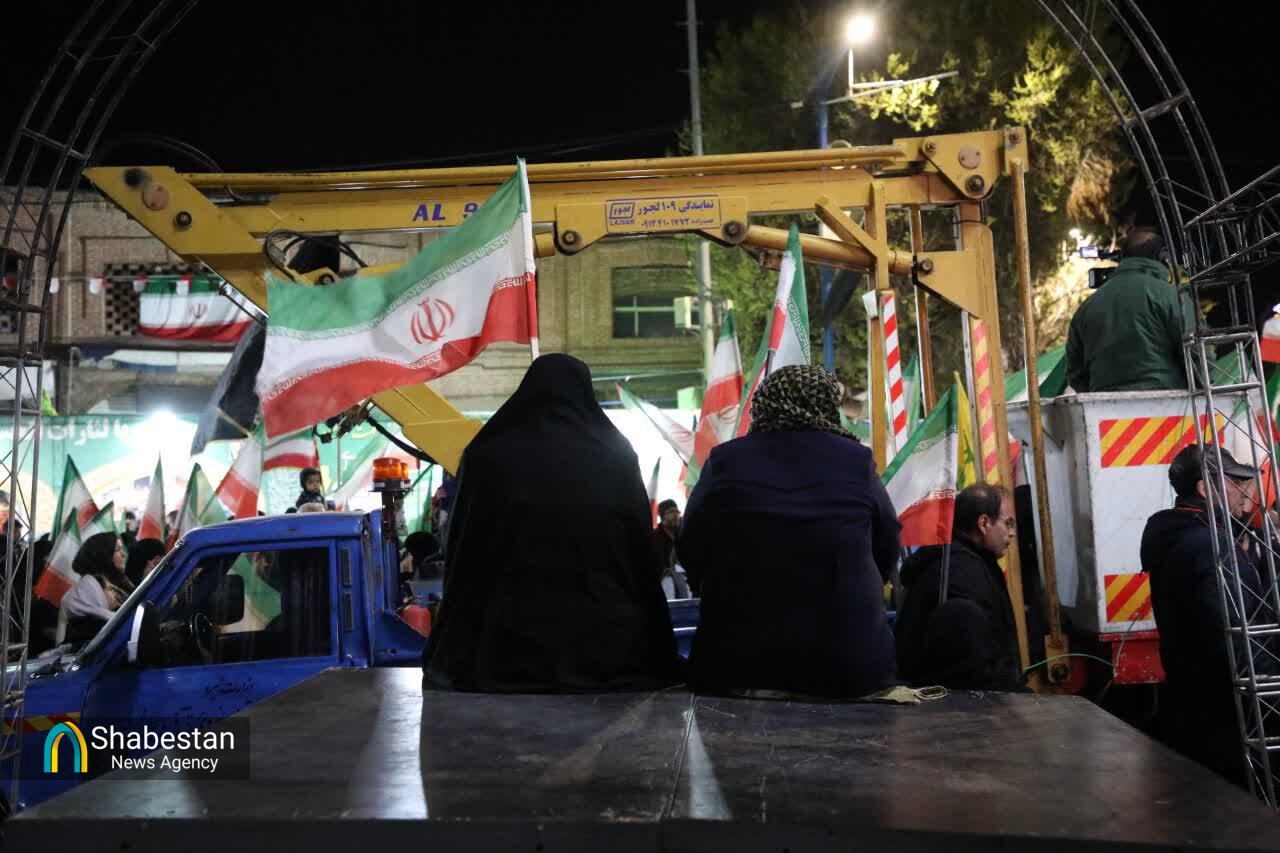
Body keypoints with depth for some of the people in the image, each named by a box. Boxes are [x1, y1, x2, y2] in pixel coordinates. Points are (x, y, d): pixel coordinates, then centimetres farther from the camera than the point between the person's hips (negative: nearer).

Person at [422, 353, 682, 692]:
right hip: (604, 635, 1)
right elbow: (642, 553, 2)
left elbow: (461, 554, 2)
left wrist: (454, 652, 10)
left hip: (510, 639, 0)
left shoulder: (487, 455, 0)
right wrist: (657, 658, 8)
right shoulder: (616, 457, 1)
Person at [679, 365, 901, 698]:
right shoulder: (857, 461, -3)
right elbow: (887, 555, 9)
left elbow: (691, 553, 7)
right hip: (851, 661, 0)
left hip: (736, 658, 0)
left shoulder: (725, 460, -4)